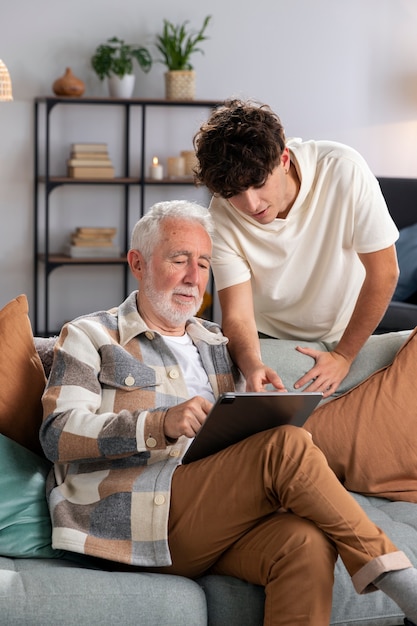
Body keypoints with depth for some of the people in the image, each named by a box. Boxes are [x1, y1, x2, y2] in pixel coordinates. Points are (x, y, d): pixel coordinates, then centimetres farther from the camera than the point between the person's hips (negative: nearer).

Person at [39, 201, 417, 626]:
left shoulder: (217, 345, 28)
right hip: (130, 520, -5)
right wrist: (162, 424, -19)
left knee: (307, 541, -31)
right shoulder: (90, 337, 11)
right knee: (288, 446, -26)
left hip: (218, 519, 5)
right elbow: (57, 435, -4)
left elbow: (244, 433, 26)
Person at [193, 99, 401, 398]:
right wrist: (253, 367, -43)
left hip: (347, 338, 0)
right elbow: (237, 315, -22)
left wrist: (343, 357, -15)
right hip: (268, 342, 1)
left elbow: (384, 272, -17)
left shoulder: (342, 170, -26)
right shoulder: (222, 216, -21)